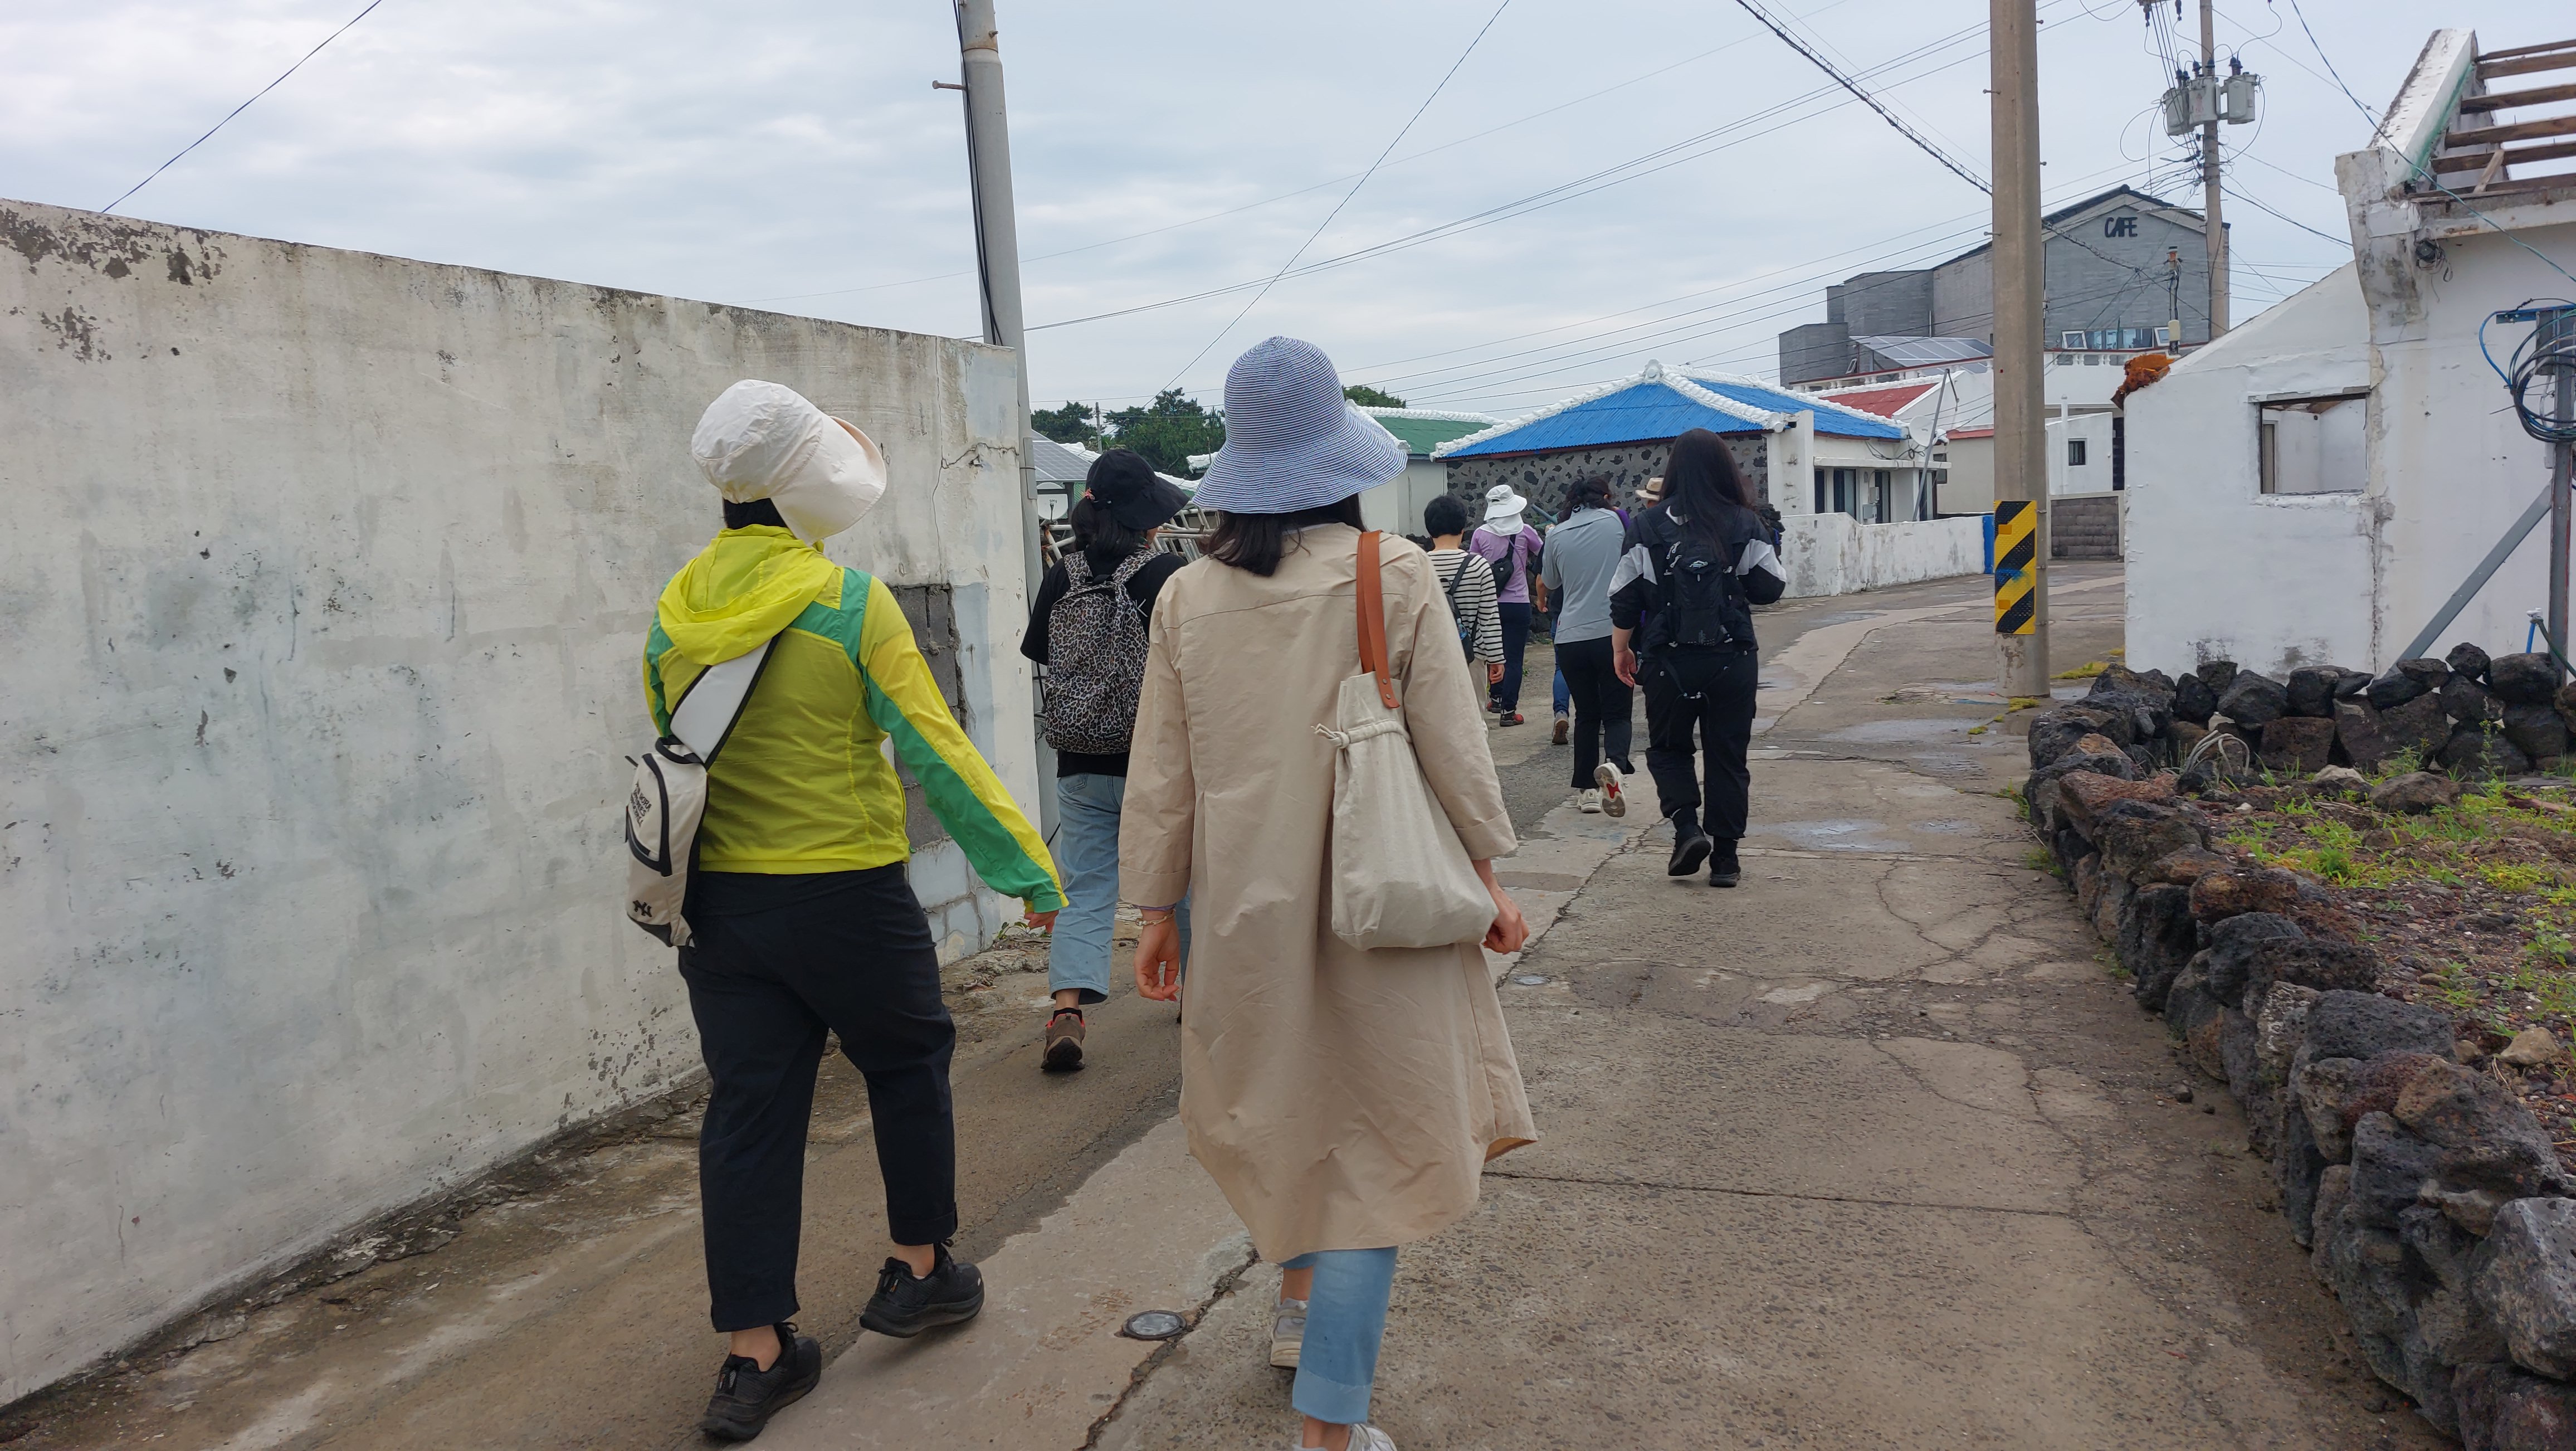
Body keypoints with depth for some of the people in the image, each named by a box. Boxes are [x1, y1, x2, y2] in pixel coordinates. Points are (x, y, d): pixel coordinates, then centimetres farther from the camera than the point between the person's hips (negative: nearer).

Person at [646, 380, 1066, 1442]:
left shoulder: (675, 611, 3)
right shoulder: (850, 602, -14)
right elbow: (935, 751, -15)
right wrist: (1028, 867, -8)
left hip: (717, 903, 5)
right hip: (845, 897, -5)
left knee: (749, 1110, 10)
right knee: (908, 1066, 18)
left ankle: (754, 1354, 17)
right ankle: (919, 1269, 32)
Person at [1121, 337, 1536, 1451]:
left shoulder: (1187, 598, -3)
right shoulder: (1396, 576, -11)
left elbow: (1161, 775, 2)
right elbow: (1453, 749, -6)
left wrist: (1156, 909, 12)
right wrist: (1486, 875, 7)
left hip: (1247, 903, 4)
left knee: (1291, 1102, 26)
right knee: (1373, 1140, 7)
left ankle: (1300, 1298, 45)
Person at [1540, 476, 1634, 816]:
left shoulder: (1557, 535, 6)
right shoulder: (1616, 521, 2)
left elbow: (1549, 583, 20)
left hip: (1570, 637, 2)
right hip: (1612, 632, -2)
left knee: (1586, 714, 14)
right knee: (1617, 712, 3)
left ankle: (1588, 789, 13)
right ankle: (1614, 763, -25)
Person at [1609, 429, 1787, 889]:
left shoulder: (1646, 526, -4)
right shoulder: (1746, 523, -2)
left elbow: (1625, 597, -2)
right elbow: (1770, 588, 3)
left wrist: (1621, 649, 10)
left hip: (1668, 660, -1)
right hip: (1731, 659, 1)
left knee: (1667, 747, 16)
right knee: (1727, 755, 10)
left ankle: (1687, 828, -4)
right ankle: (1724, 857, 12)